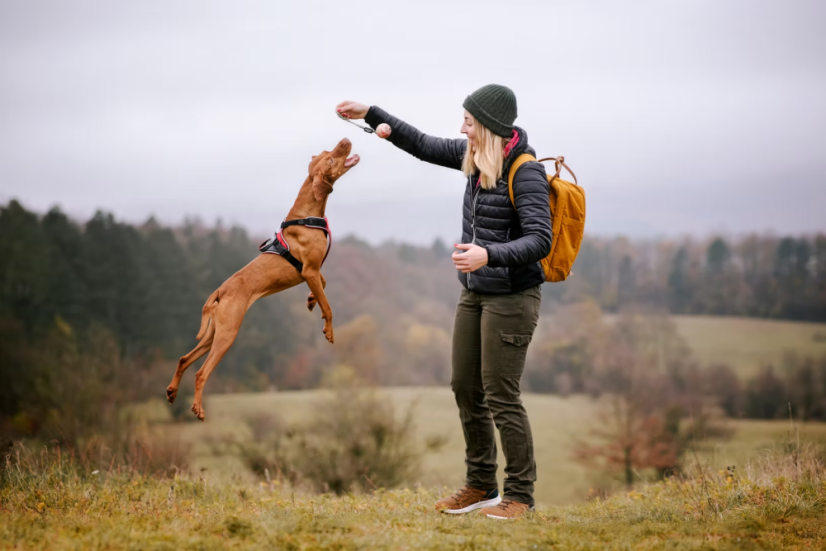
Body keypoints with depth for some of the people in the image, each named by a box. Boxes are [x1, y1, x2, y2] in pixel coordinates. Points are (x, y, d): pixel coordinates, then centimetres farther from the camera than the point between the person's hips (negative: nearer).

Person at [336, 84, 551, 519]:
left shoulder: (525, 172, -20)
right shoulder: (476, 155, 3)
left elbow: (539, 241, -25)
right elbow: (425, 147, 17)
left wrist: (488, 255, -39)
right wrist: (370, 114, 18)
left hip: (511, 296, -9)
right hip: (475, 292, 9)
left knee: (500, 395, -6)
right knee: (465, 388, 12)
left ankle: (520, 496, 6)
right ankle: (481, 486, 24)